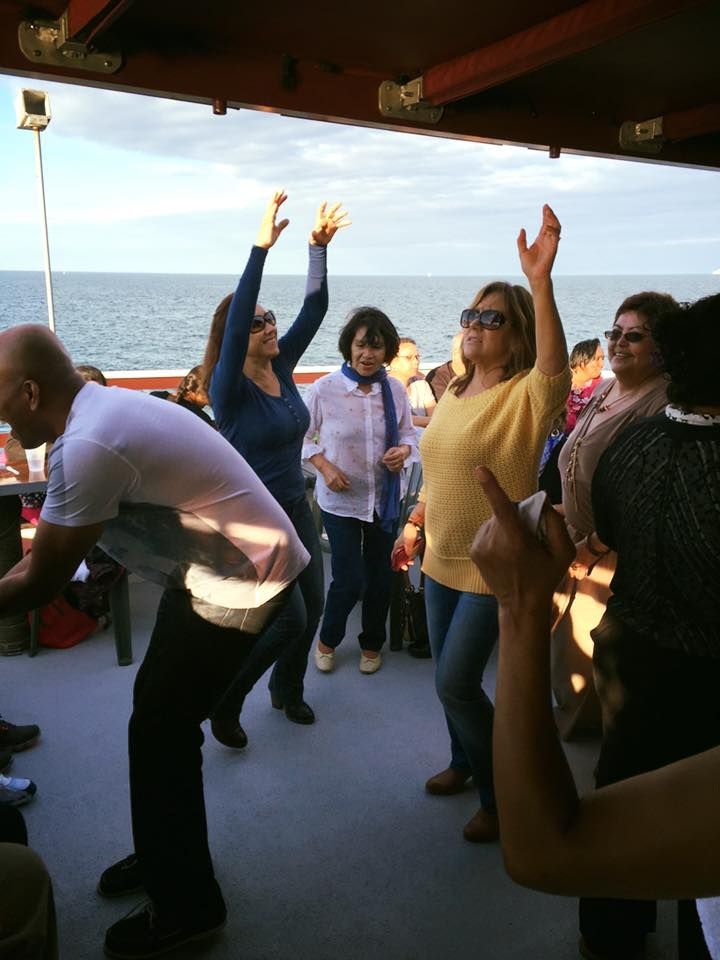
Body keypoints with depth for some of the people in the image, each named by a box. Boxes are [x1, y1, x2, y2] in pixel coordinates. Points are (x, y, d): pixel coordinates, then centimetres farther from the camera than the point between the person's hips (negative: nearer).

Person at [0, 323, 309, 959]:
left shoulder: (87, 447, -26)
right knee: (158, 712, 18)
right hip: (216, 568, 9)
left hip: (242, 585, -9)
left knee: (159, 730, 0)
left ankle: (186, 907, 20)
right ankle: (164, 856, 38)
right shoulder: (101, 408, 4)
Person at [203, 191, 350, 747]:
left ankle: (288, 690, 39)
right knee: (287, 618, -7)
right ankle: (226, 701, 17)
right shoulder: (230, 386, -17)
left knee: (312, 605, 14)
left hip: (295, 508, 7)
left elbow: (314, 310, 0)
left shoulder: (281, 368, 2)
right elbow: (235, 320, -33)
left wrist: (320, 246, -9)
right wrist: (262, 248, -39)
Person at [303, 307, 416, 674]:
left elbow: (408, 433, 8)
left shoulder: (395, 389, -5)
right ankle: (328, 639, 27)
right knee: (350, 581, -4)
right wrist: (324, 467, -16)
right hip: (340, 499, -3)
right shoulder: (324, 389, -12)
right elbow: (304, 437, -2)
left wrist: (404, 450, -13)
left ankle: (372, 643, 39)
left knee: (380, 578, 14)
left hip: (385, 498, 3)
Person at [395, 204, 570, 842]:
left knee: (456, 682, -4)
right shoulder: (454, 393, 7)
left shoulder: (527, 396, -17)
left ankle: (501, 795, 19)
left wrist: (540, 281, -50)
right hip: (440, 560, 8)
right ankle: (465, 763, 44)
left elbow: (555, 367, -41)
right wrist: (414, 525, 17)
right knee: (450, 677, 19)